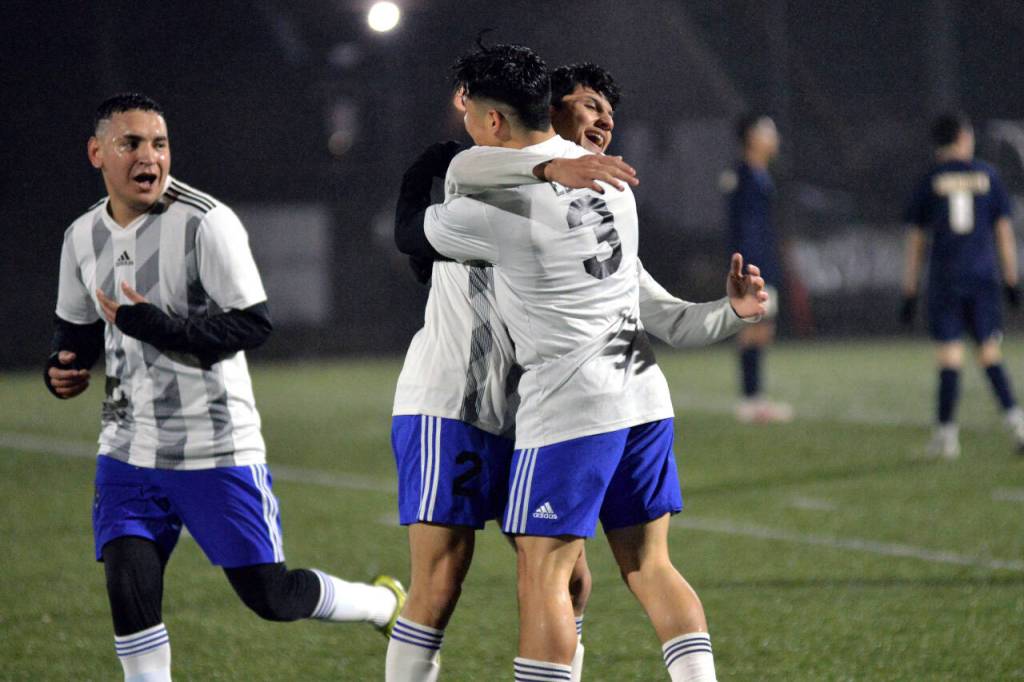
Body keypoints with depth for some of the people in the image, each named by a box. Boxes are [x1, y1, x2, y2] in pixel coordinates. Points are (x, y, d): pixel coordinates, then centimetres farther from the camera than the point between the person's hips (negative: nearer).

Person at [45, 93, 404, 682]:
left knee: (269, 595, 2)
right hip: (129, 452, 5)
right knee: (130, 594, -9)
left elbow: (254, 324, -18)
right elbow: (78, 330, 20)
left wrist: (156, 326, -26)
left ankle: (388, 605, 29)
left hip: (217, 450, -5)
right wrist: (63, 369, -3)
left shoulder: (206, 223, -14)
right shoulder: (83, 238, 5)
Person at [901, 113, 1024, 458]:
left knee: (949, 354, -2)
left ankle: (946, 432, -2)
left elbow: (915, 242, 4)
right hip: (984, 276, 1)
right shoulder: (987, 176, 6)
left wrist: (909, 293, 8)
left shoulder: (929, 182, 4)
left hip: (945, 278, -1)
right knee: (990, 353, 8)